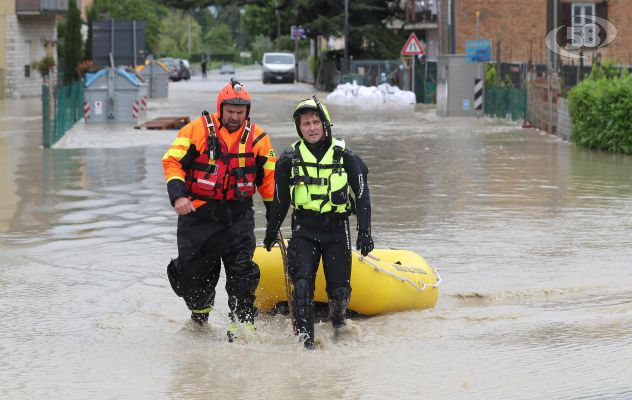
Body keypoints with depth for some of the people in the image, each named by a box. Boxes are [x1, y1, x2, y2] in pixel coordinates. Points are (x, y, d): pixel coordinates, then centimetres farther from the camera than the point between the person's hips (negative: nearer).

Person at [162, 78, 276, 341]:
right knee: (192, 270, 6)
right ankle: (200, 310, 36)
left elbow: (268, 177, 13)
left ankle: (242, 324, -6)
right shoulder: (198, 129, -5)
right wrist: (178, 195, -18)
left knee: (242, 270, -12)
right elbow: (172, 161, -5)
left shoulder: (257, 137, 3)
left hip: (238, 214, 1)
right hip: (198, 212, -1)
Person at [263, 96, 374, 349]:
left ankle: (337, 315, 35)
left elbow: (362, 195, 4)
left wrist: (364, 232, -4)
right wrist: (270, 234, 19)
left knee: (339, 290, 0)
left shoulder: (345, 157, 2)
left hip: (337, 230, 0)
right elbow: (280, 201, 15)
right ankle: (305, 339, -10)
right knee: (302, 285, -16)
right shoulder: (289, 160, 5)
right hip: (304, 231, 0)